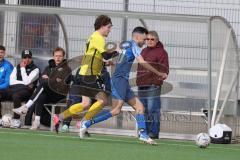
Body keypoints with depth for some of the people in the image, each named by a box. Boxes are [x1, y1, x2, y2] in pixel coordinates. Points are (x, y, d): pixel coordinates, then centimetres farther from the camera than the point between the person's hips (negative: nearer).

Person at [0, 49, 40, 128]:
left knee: (15, 96, -39)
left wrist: (23, 68, 0)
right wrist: (24, 83, -4)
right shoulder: (16, 68, 22)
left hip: (25, 90, -5)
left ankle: (16, 120, -35)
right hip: (13, 89, 5)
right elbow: (11, 82, 8)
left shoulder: (35, 69, 7)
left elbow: (26, 81, -8)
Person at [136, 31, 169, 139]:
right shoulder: (143, 52, 22)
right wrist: (138, 81, 16)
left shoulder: (161, 52, -2)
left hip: (153, 86, -8)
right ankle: (146, 131, 13)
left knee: (153, 109, -12)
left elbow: (164, 70, -8)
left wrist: (157, 80, -19)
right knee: (144, 110, 8)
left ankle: (154, 132, -11)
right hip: (142, 85, 8)